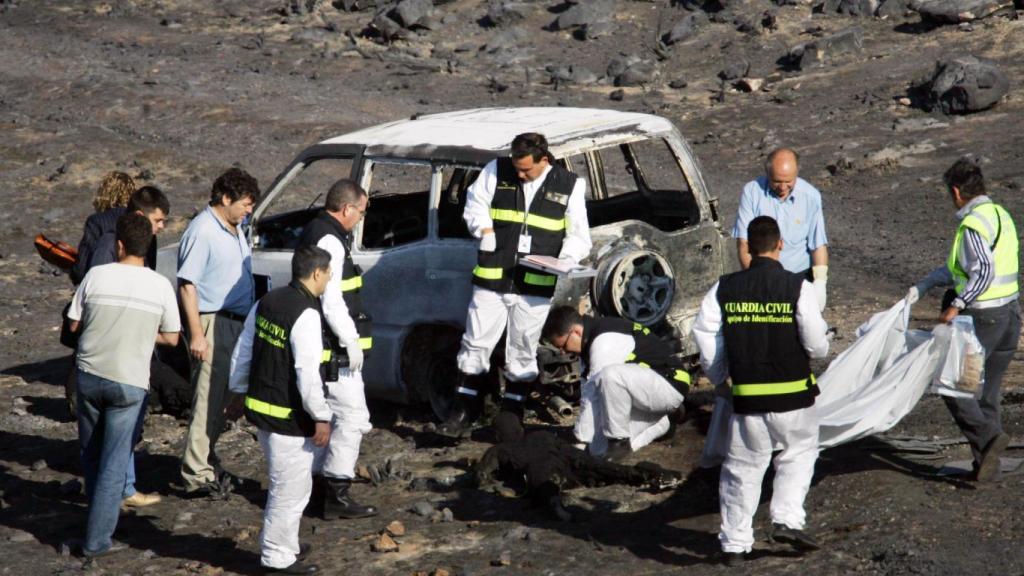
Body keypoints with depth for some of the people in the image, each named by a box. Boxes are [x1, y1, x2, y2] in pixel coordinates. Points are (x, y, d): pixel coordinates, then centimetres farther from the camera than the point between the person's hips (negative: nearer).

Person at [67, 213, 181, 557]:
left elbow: (74, 324, 1)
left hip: (89, 376, 2)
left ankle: (98, 513, 37)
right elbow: (171, 337, 2)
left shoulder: (96, 276, -7)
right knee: (114, 463, 3)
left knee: (91, 454, 21)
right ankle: (97, 539, 1)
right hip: (129, 383, -2)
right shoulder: (160, 286, -7)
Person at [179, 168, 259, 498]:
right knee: (208, 402, -8)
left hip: (236, 322, 9)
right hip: (212, 322, -9)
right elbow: (187, 284, -18)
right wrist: (196, 334, -22)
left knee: (221, 400, 14)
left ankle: (207, 462, 25)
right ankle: (197, 477, -5)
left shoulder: (235, 229, 15)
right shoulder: (202, 231, -15)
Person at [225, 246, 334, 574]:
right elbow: (308, 375, -23)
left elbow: (242, 352, 14)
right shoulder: (307, 315, -20)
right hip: (290, 418, -9)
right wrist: (321, 418, -15)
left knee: (286, 484, 23)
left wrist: (239, 394, 24)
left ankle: (286, 545, 35)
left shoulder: (266, 303, 7)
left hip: (260, 409, 9)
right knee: (291, 488, 3)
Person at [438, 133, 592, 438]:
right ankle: (463, 414, 13)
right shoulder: (496, 172, 1)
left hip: (536, 286, 0)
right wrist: (484, 229, -8)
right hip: (491, 279, 0)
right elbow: (475, 204, 12)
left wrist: (566, 259, -13)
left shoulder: (569, 186, 1)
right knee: (476, 344, 3)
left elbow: (579, 235, 6)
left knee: (522, 353, 9)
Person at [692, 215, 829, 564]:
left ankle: (735, 542, 16)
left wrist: (717, 376, 14)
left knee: (743, 466, 12)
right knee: (799, 454, 21)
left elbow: (704, 335, -1)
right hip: (794, 396, -2)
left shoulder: (724, 289, -2)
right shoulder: (797, 287, -10)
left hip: (747, 395, 2)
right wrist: (821, 347, 14)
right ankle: (788, 520, 8)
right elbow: (817, 345, -11)